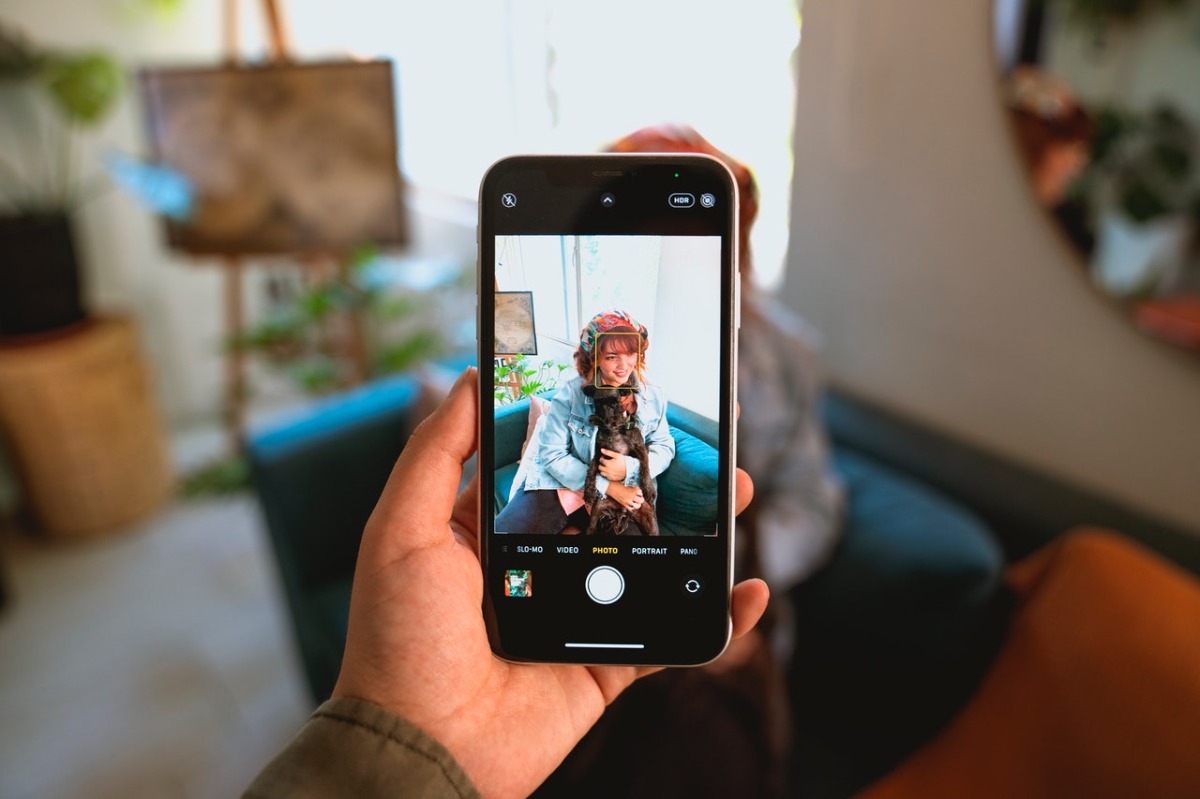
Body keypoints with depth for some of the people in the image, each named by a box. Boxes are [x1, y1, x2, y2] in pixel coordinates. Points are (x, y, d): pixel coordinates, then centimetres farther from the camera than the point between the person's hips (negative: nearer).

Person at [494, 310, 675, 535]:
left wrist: (630, 467, -17)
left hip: (622, 491, 3)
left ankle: (573, 529, -2)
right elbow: (552, 455, -11)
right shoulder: (571, 392, -11)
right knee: (506, 529, -24)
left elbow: (664, 447, 6)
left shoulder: (653, 396, -1)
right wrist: (607, 486, -18)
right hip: (562, 481, -3)